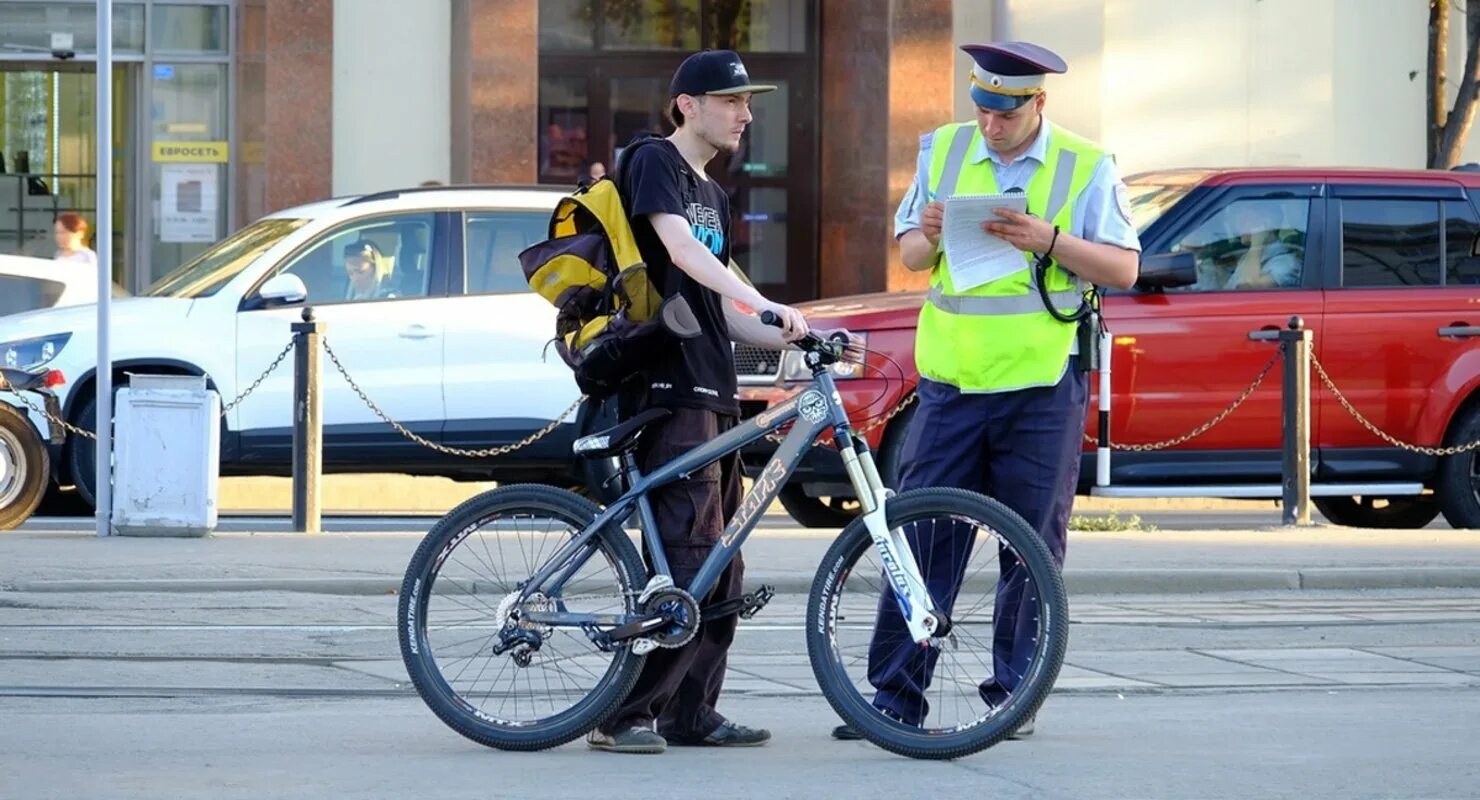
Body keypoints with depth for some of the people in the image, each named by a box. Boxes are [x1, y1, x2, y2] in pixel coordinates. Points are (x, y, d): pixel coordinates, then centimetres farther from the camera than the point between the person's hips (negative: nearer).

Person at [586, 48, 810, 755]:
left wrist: (790, 339, 8)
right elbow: (681, 250, -21)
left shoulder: (712, 194, 22)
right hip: (667, 386, -10)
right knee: (689, 556, -15)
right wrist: (766, 306, -32)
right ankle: (624, 715, -13)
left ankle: (691, 712, 14)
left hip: (713, 391, 10)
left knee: (721, 567, 9)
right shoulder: (653, 162, -5)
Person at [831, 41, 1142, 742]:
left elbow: (1123, 269, -2)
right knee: (923, 537, -1)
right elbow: (908, 255, 16)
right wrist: (929, 237, -7)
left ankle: (1014, 695, 10)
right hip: (950, 382, 2)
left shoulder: (1087, 168, 2)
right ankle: (895, 696, 2)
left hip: (1042, 389, -2)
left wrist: (1050, 241, -16)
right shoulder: (942, 151, 11)